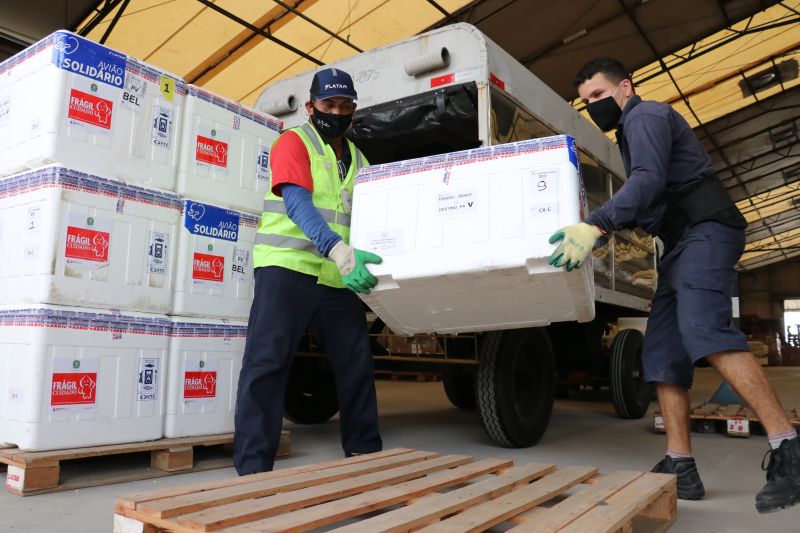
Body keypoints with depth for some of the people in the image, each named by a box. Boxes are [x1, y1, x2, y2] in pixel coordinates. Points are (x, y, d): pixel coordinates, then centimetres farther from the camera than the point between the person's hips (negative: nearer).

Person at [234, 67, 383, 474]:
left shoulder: (358, 159, 19)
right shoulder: (293, 143, -1)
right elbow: (298, 203, -18)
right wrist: (341, 252, -33)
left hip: (338, 277, 7)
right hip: (287, 269, -6)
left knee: (357, 363, 9)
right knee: (267, 363, -9)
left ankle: (364, 449, 24)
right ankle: (253, 467, -2)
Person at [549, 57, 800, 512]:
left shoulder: (645, 115, -2)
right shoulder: (632, 131, 28)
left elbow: (649, 180, -22)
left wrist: (595, 226, -34)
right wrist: (609, 228, 24)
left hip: (706, 230, -10)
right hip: (682, 244, 10)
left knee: (703, 329, -29)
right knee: (663, 351, -1)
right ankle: (680, 467, -3)